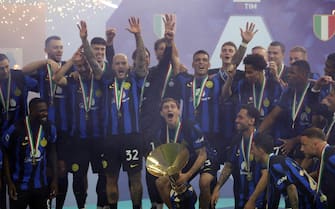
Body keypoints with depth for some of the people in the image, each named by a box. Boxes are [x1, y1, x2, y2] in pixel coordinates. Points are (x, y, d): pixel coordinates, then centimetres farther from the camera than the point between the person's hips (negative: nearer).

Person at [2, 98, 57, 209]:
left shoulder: (49, 128, -7)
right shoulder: (15, 129, -18)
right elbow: (7, 157, -7)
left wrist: (54, 179, 5)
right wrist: (9, 183, -9)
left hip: (41, 185, 3)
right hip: (19, 185, -3)